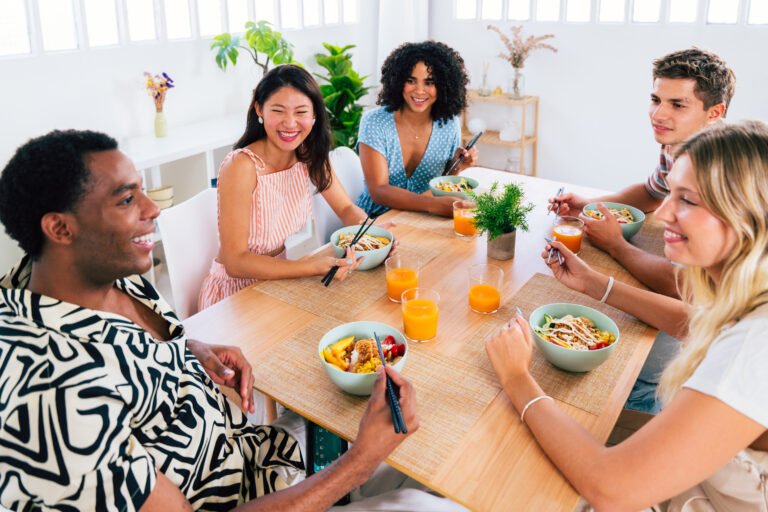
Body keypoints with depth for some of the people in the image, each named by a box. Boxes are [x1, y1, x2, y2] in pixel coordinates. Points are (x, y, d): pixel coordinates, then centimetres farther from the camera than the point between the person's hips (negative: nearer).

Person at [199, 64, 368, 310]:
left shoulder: (309, 155, -6)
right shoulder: (240, 167, -25)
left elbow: (347, 208, 3)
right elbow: (235, 262, -25)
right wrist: (313, 267, -35)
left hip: (277, 278, 6)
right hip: (236, 291, -5)